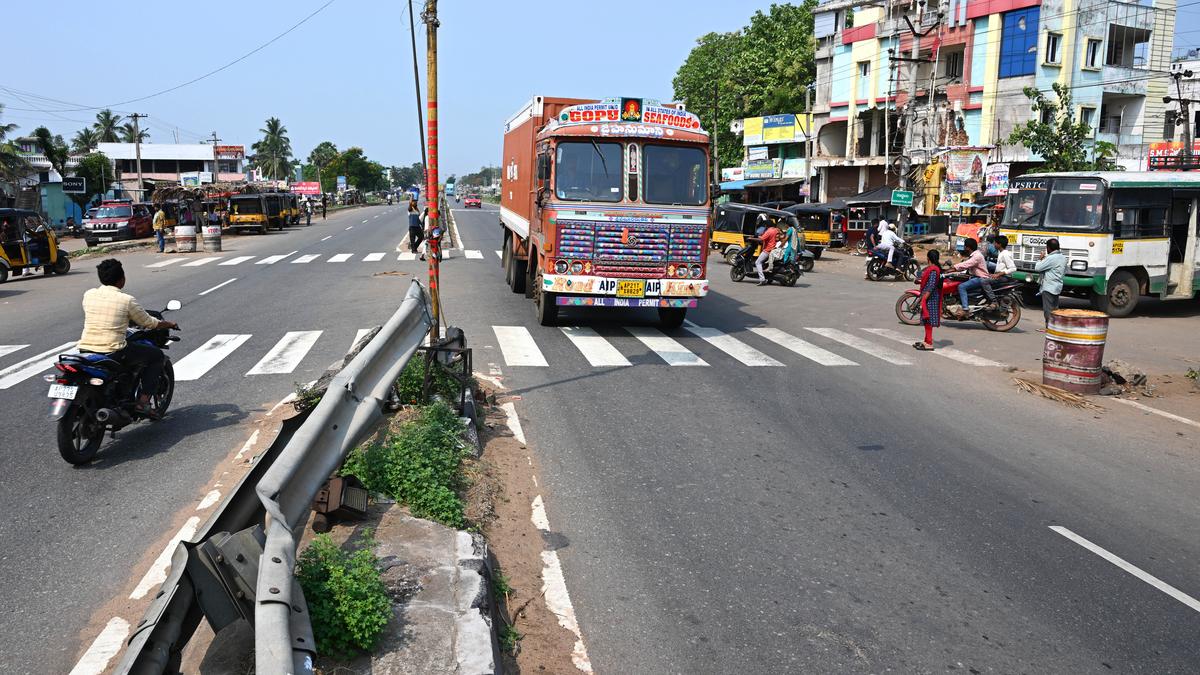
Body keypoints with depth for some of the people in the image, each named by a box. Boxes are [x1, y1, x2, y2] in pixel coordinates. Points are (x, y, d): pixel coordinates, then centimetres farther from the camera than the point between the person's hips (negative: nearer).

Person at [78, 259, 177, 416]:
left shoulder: (88, 295, 6)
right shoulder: (126, 300, -8)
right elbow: (149, 323, 3)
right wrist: (169, 324, 23)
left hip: (84, 350, 6)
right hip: (113, 352, -6)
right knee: (156, 355, 11)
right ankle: (143, 401, 2)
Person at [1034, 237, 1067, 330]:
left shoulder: (1051, 258, -19)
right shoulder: (1063, 257, 10)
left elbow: (1037, 268, -18)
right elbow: (1065, 271, 22)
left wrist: (1041, 259, 0)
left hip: (1048, 287, -9)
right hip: (1057, 287, 9)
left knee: (1048, 309, -5)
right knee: (1055, 308, 14)